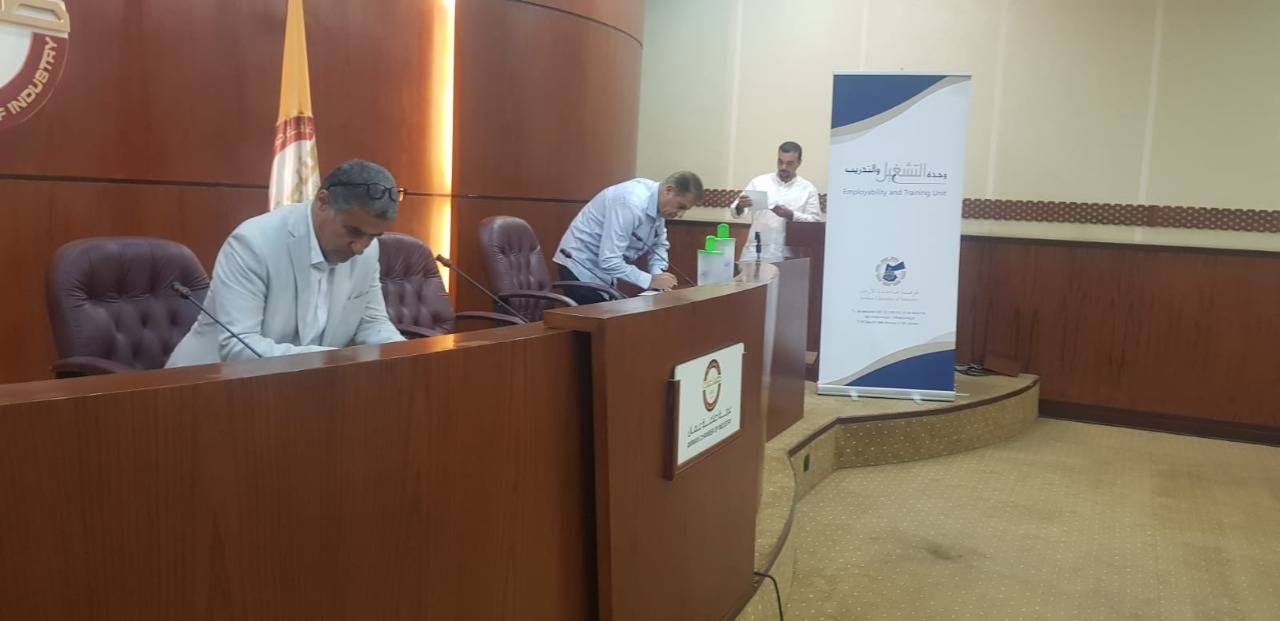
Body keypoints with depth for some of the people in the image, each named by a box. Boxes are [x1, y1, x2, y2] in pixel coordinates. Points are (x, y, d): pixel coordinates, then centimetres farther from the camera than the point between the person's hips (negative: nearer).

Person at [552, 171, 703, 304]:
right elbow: (609, 261, -32)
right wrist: (651, 281, -26)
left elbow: (659, 244, 10)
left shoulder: (659, 203, -5)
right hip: (582, 268, -8)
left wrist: (658, 274, -8)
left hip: (603, 270, 8)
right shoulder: (632, 203, -30)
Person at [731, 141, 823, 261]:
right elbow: (735, 211, 5)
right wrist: (740, 206, -19)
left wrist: (791, 215, -14)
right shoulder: (759, 182, 7)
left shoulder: (808, 189, 6)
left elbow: (815, 221, 1)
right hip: (755, 252, 1)